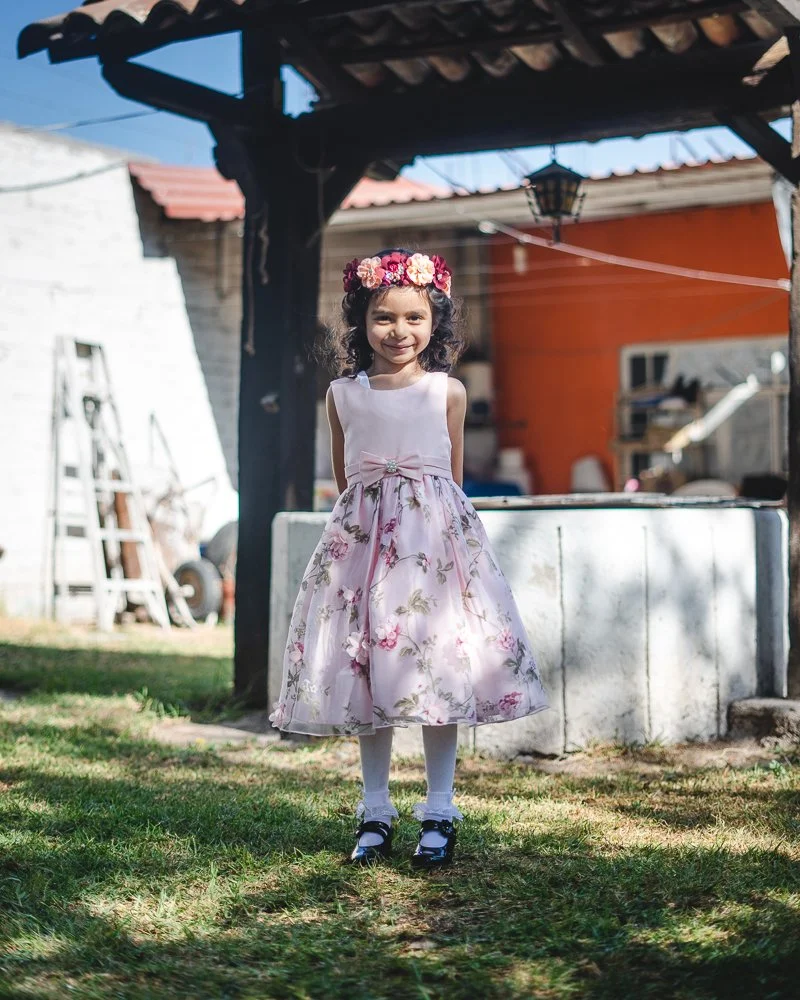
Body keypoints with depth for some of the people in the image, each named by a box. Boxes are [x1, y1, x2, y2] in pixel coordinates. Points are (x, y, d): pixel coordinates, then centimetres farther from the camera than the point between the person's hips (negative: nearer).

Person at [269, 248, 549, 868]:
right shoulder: (343, 393, 6)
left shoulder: (448, 392, 2)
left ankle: (439, 815, 8)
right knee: (365, 673, 5)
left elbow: (454, 474, 11)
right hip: (362, 536, 2)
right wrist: (362, 520, 14)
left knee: (440, 670, -2)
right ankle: (375, 813, 16)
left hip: (435, 534, -1)